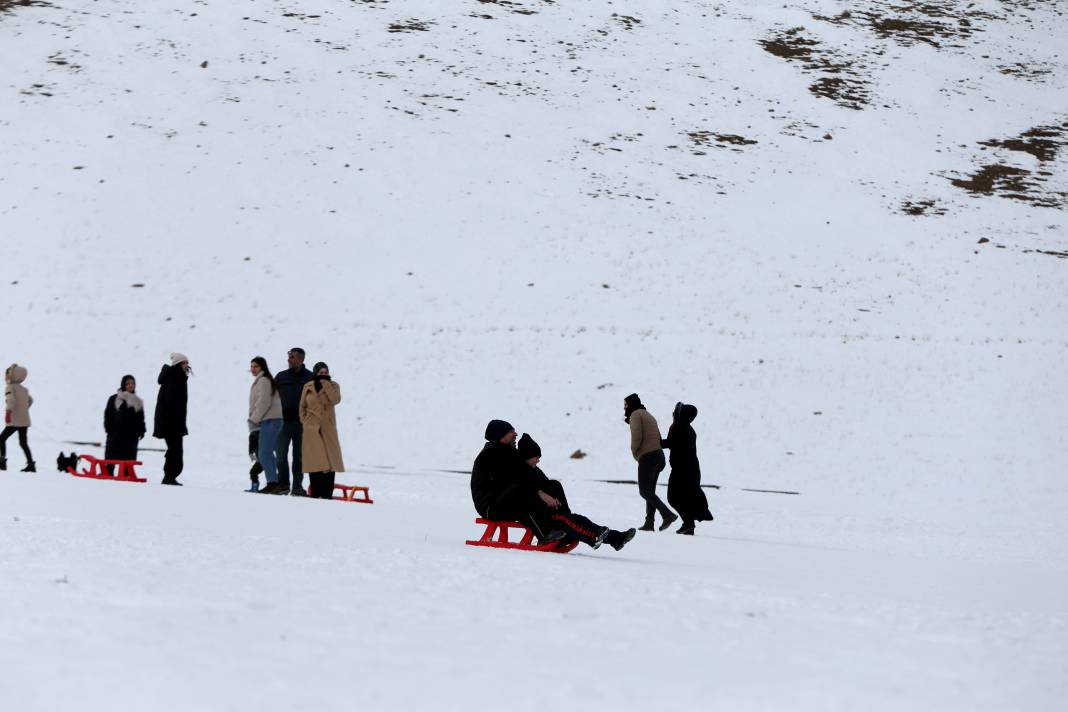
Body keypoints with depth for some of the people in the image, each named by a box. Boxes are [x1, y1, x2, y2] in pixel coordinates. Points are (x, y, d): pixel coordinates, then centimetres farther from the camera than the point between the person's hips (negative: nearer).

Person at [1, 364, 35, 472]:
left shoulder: (10, 387, -8)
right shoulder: (23, 389, 15)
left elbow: (11, 400, -25)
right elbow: (30, 400, 30)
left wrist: (8, 412, -35)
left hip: (15, 421, -7)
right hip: (25, 420, 7)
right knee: (23, 443, 10)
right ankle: (31, 464, 2)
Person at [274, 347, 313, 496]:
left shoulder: (310, 378, 3)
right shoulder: (281, 377, 8)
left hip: (302, 423, -1)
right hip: (283, 422, 1)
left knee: (299, 456, 4)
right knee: (281, 454, -2)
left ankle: (298, 486, 9)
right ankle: (283, 484, 7)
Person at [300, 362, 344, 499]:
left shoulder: (333, 386, 5)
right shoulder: (308, 387, 8)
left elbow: (336, 399, -15)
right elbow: (303, 406, 17)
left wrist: (326, 384, -15)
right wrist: (304, 421, 6)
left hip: (328, 427, 0)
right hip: (312, 428, 1)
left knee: (330, 460, -7)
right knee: (314, 460, -3)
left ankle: (327, 493, -6)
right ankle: (315, 493, 0)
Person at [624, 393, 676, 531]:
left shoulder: (635, 415, -3)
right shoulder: (649, 415, 24)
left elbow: (636, 437, -16)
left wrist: (634, 452, 0)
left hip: (647, 457, -9)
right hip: (658, 454, 9)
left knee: (644, 491, -7)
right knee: (650, 491, 10)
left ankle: (668, 514, -19)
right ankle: (649, 522, 5)